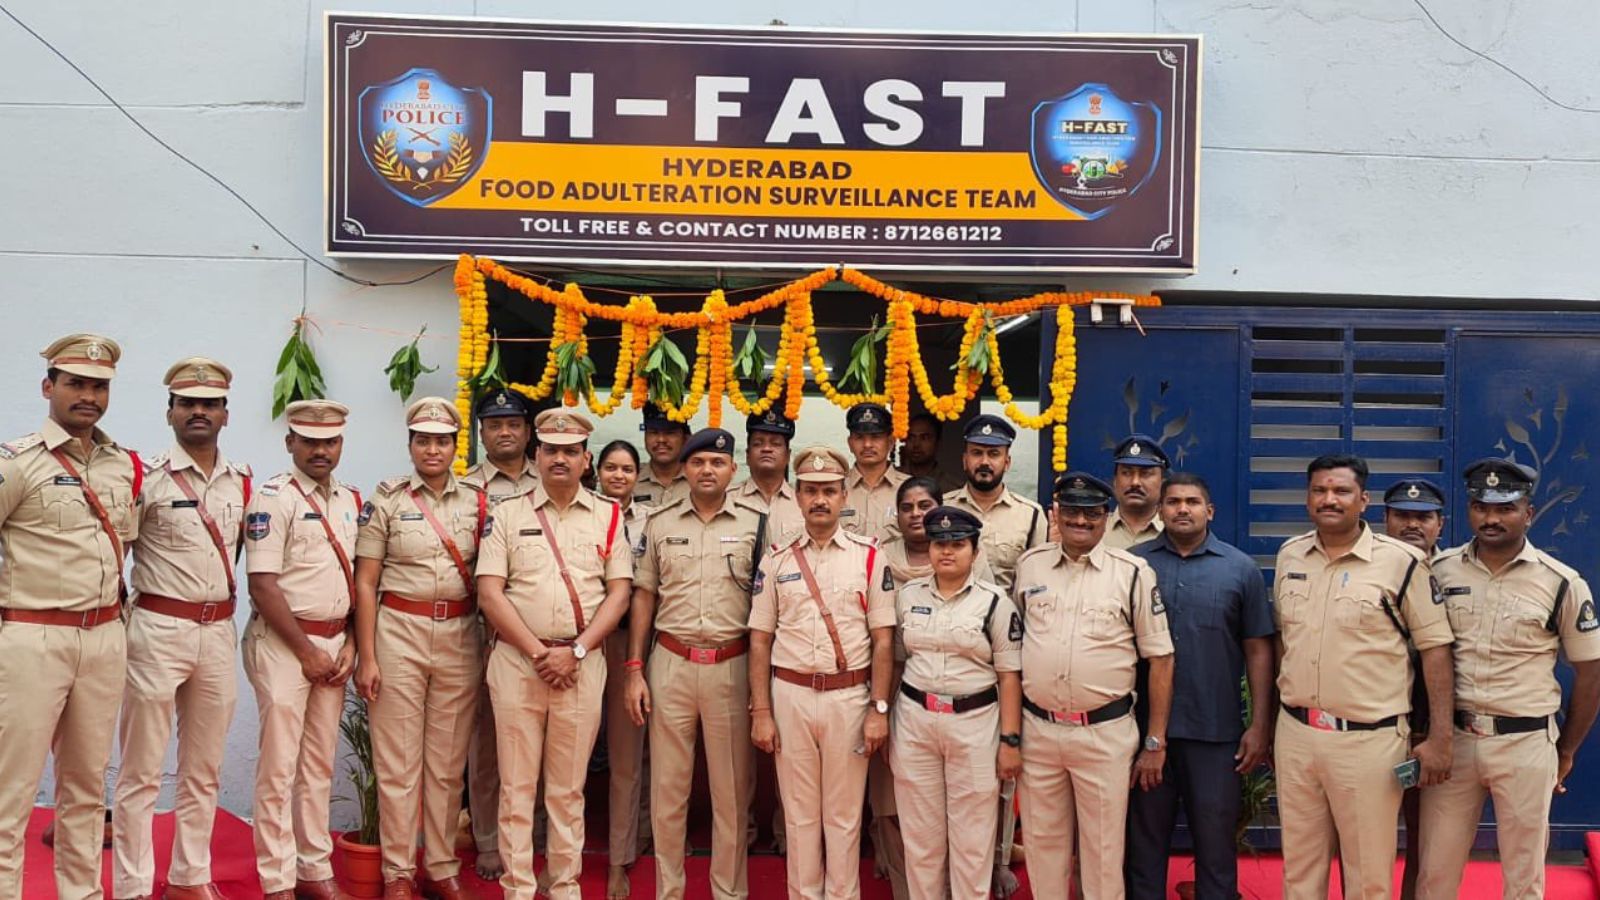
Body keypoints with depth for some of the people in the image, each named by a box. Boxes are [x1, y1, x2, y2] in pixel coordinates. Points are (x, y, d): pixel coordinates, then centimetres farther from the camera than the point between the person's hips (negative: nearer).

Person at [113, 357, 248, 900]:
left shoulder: (242, 483, 9)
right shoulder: (148, 479, -6)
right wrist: (124, 624, -8)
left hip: (219, 632, 5)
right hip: (159, 631, -5)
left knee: (204, 769, 13)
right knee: (141, 771, 2)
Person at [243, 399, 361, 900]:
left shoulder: (351, 501, 12)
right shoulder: (273, 498, -9)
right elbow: (262, 584, -14)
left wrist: (350, 646, 4)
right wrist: (306, 651, -12)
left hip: (333, 644, 7)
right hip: (283, 643, -6)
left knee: (320, 764, 12)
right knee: (279, 766, -3)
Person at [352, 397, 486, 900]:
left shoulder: (477, 504, 8)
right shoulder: (386, 501, 0)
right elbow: (365, 583, -1)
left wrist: (492, 648, 4)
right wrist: (366, 657, -7)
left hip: (460, 636, 3)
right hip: (400, 631, -2)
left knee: (448, 762, 8)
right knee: (398, 761, 2)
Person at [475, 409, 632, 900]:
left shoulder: (608, 516, 8)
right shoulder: (507, 515, 5)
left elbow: (619, 592, 3)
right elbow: (490, 592, -2)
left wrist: (575, 651, -9)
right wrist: (537, 653, -10)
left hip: (582, 664, 1)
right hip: (516, 661, 0)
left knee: (568, 787, 7)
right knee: (517, 785, 3)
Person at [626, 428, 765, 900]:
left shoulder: (755, 523, 2)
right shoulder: (660, 524, 8)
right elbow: (644, 596, 10)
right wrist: (635, 670, 3)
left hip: (732, 666, -1)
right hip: (671, 664, 1)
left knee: (732, 789, 6)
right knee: (668, 786, 7)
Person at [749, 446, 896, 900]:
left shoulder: (868, 557, 1)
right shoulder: (777, 560, 5)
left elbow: (883, 639, 0)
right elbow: (760, 640, 5)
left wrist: (879, 709, -6)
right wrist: (761, 712, 0)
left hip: (850, 696, -1)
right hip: (790, 695, 1)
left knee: (843, 812, 7)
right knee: (799, 811, 10)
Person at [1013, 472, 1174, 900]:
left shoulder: (1133, 573, -3)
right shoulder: (1029, 565, 6)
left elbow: (1160, 658, -1)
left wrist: (1155, 742, -3)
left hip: (1106, 732, -3)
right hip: (1037, 728, 3)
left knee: (1104, 848, 5)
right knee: (1043, 842, 14)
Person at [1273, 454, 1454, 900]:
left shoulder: (1402, 562, -8)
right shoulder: (1290, 555, 8)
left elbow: (1435, 648, -6)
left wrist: (1440, 738, -10)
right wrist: (1271, 722, 16)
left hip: (1369, 739, -5)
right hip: (1295, 733, 5)